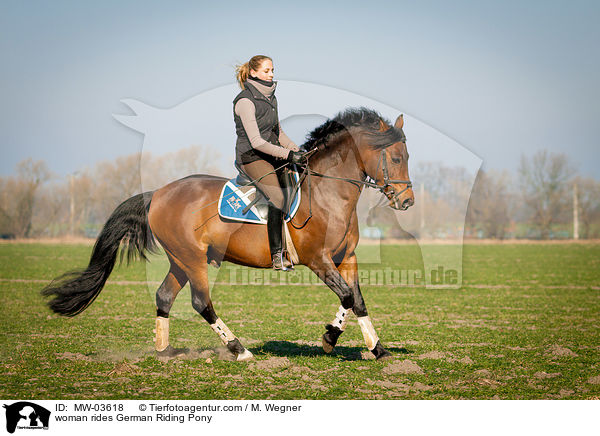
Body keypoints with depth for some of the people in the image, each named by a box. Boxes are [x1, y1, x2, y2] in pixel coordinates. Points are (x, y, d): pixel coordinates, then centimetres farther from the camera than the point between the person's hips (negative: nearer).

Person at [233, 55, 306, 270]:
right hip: (251, 157, -9)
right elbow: (256, 142, -20)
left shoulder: (269, 96, 13)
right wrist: (288, 154, -23)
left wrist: (297, 151, 6)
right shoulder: (245, 101, -14)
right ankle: (277, 258, -23)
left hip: (272, 154, 9)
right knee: (278, 200, -25)